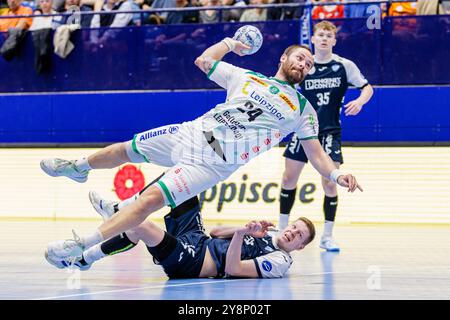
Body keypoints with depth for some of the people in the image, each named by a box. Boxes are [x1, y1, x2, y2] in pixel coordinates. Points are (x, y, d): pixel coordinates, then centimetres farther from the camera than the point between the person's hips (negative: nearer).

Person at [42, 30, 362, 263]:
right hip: (191, 133, 4)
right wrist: (231, 42, 30)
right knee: (126, 150, 14)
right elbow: (203, 61, 23)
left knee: (151, 199, -18)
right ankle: (78, 167, 46)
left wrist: (337, 174, -14)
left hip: (213, 162, -4)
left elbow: (316, 154, 3)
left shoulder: (303, 109, 8)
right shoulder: (246, 76, 15)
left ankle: (81, 246, -17)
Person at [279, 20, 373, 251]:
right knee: (289, 178, 3)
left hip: (330, 132, -2)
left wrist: (360, 101, -17)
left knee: (329, 183, -6)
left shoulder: (344, 66, -3)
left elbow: (367, 87, 2)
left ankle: (327, 237, 6)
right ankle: (282, 229, 18)